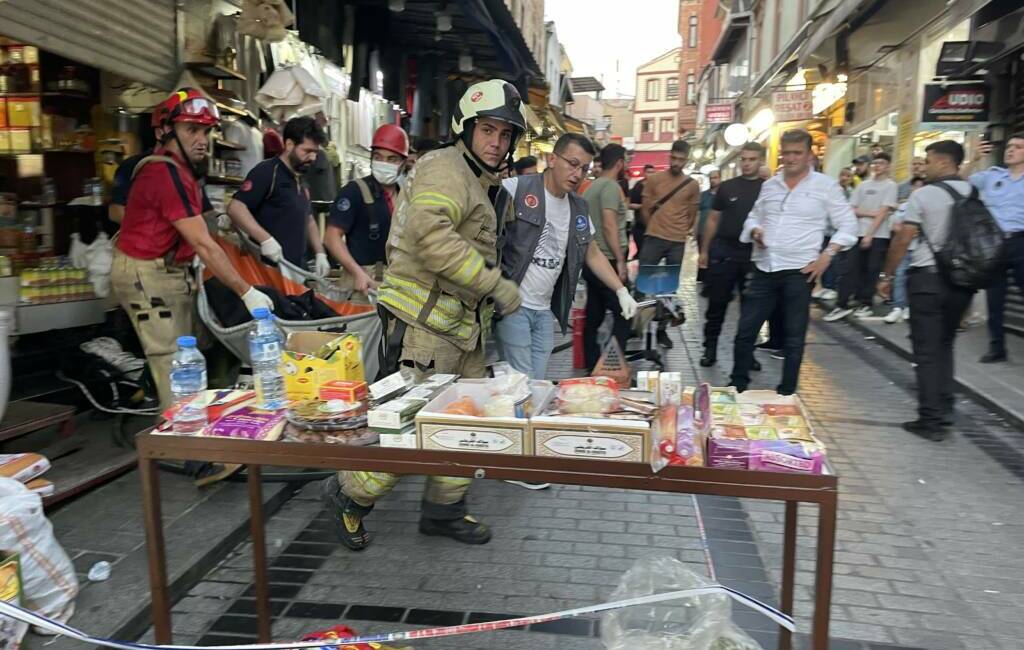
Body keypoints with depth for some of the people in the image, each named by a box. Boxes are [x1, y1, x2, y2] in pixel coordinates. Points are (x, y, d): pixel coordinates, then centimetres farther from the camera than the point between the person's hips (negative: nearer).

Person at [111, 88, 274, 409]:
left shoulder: (178, 167, 12)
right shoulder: (168, 174, -20)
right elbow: (203, 245, -24)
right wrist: (247, 292, -23)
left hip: (170, 271, 10)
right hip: (148, 276, -10)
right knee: (174, 366, -9)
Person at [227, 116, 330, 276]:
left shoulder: (300, 181, 17)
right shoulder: (266, 172, -9)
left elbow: (308, 220, 26)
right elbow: (235, 208, -19)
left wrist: (320, 253, 15)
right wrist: (266, 239, -28)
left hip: (296, 268, 9)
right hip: (269, 268, -9)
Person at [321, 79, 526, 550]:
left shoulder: (490, 188, 19)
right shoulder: (445, 169, -12)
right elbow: (431, 236, -29)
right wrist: (495, 284, -25)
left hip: (463, 326, 10)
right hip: (423, 322, -10)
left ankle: (444, 509, 29)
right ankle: (349, 496, 17)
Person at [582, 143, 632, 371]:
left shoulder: (591, 187, 16)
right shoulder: (611, 186, -11)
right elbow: (609, 226, -19)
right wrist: (620, 260, -17)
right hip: (607, 261, -9)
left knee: (593, 317, 11)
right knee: (623, 315, -4)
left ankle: (592, 368, 16)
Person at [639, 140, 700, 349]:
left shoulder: (692, 185, 4)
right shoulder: (654, 179, 1)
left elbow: (692, 214, 14)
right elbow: (646, 208, 6)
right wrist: (655, 228, 10)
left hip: (678, 242, 1)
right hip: (654, 239, -1)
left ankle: (662, 329, 15)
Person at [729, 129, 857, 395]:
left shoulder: (825, 186, -1)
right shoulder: (769, 185, 12)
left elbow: (848, 225, 1)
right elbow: (754, 217, 22)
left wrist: (826, 256, -9)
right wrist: (755, 231, 0)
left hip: (799, 271, -4)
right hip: (764, 269, 4)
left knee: (794, 337, 5)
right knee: (745, 331, 5)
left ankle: (786, 393, 16)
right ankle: (738, 385, 19)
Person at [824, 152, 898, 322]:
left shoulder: (890, 185, 0)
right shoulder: (863, 185, 13)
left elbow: (883, 212, -7)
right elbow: (852, 210, 8)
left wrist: (869, 234, -13)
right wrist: (871, 213, -8)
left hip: (878, 235, -4)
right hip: (858, 233, 4)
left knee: (871, 271, 1)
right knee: (848, 268, -2)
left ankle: (867, 304, 12)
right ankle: (842, 305, 0)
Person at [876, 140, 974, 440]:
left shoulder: (924, 195, -9)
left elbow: (903, 240, -10)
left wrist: (886, 276, 0)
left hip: (928, 278, -5)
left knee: (927, 351, 1)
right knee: (944, 346, 18)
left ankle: (931, 420, 1)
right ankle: (944, 412, 20)